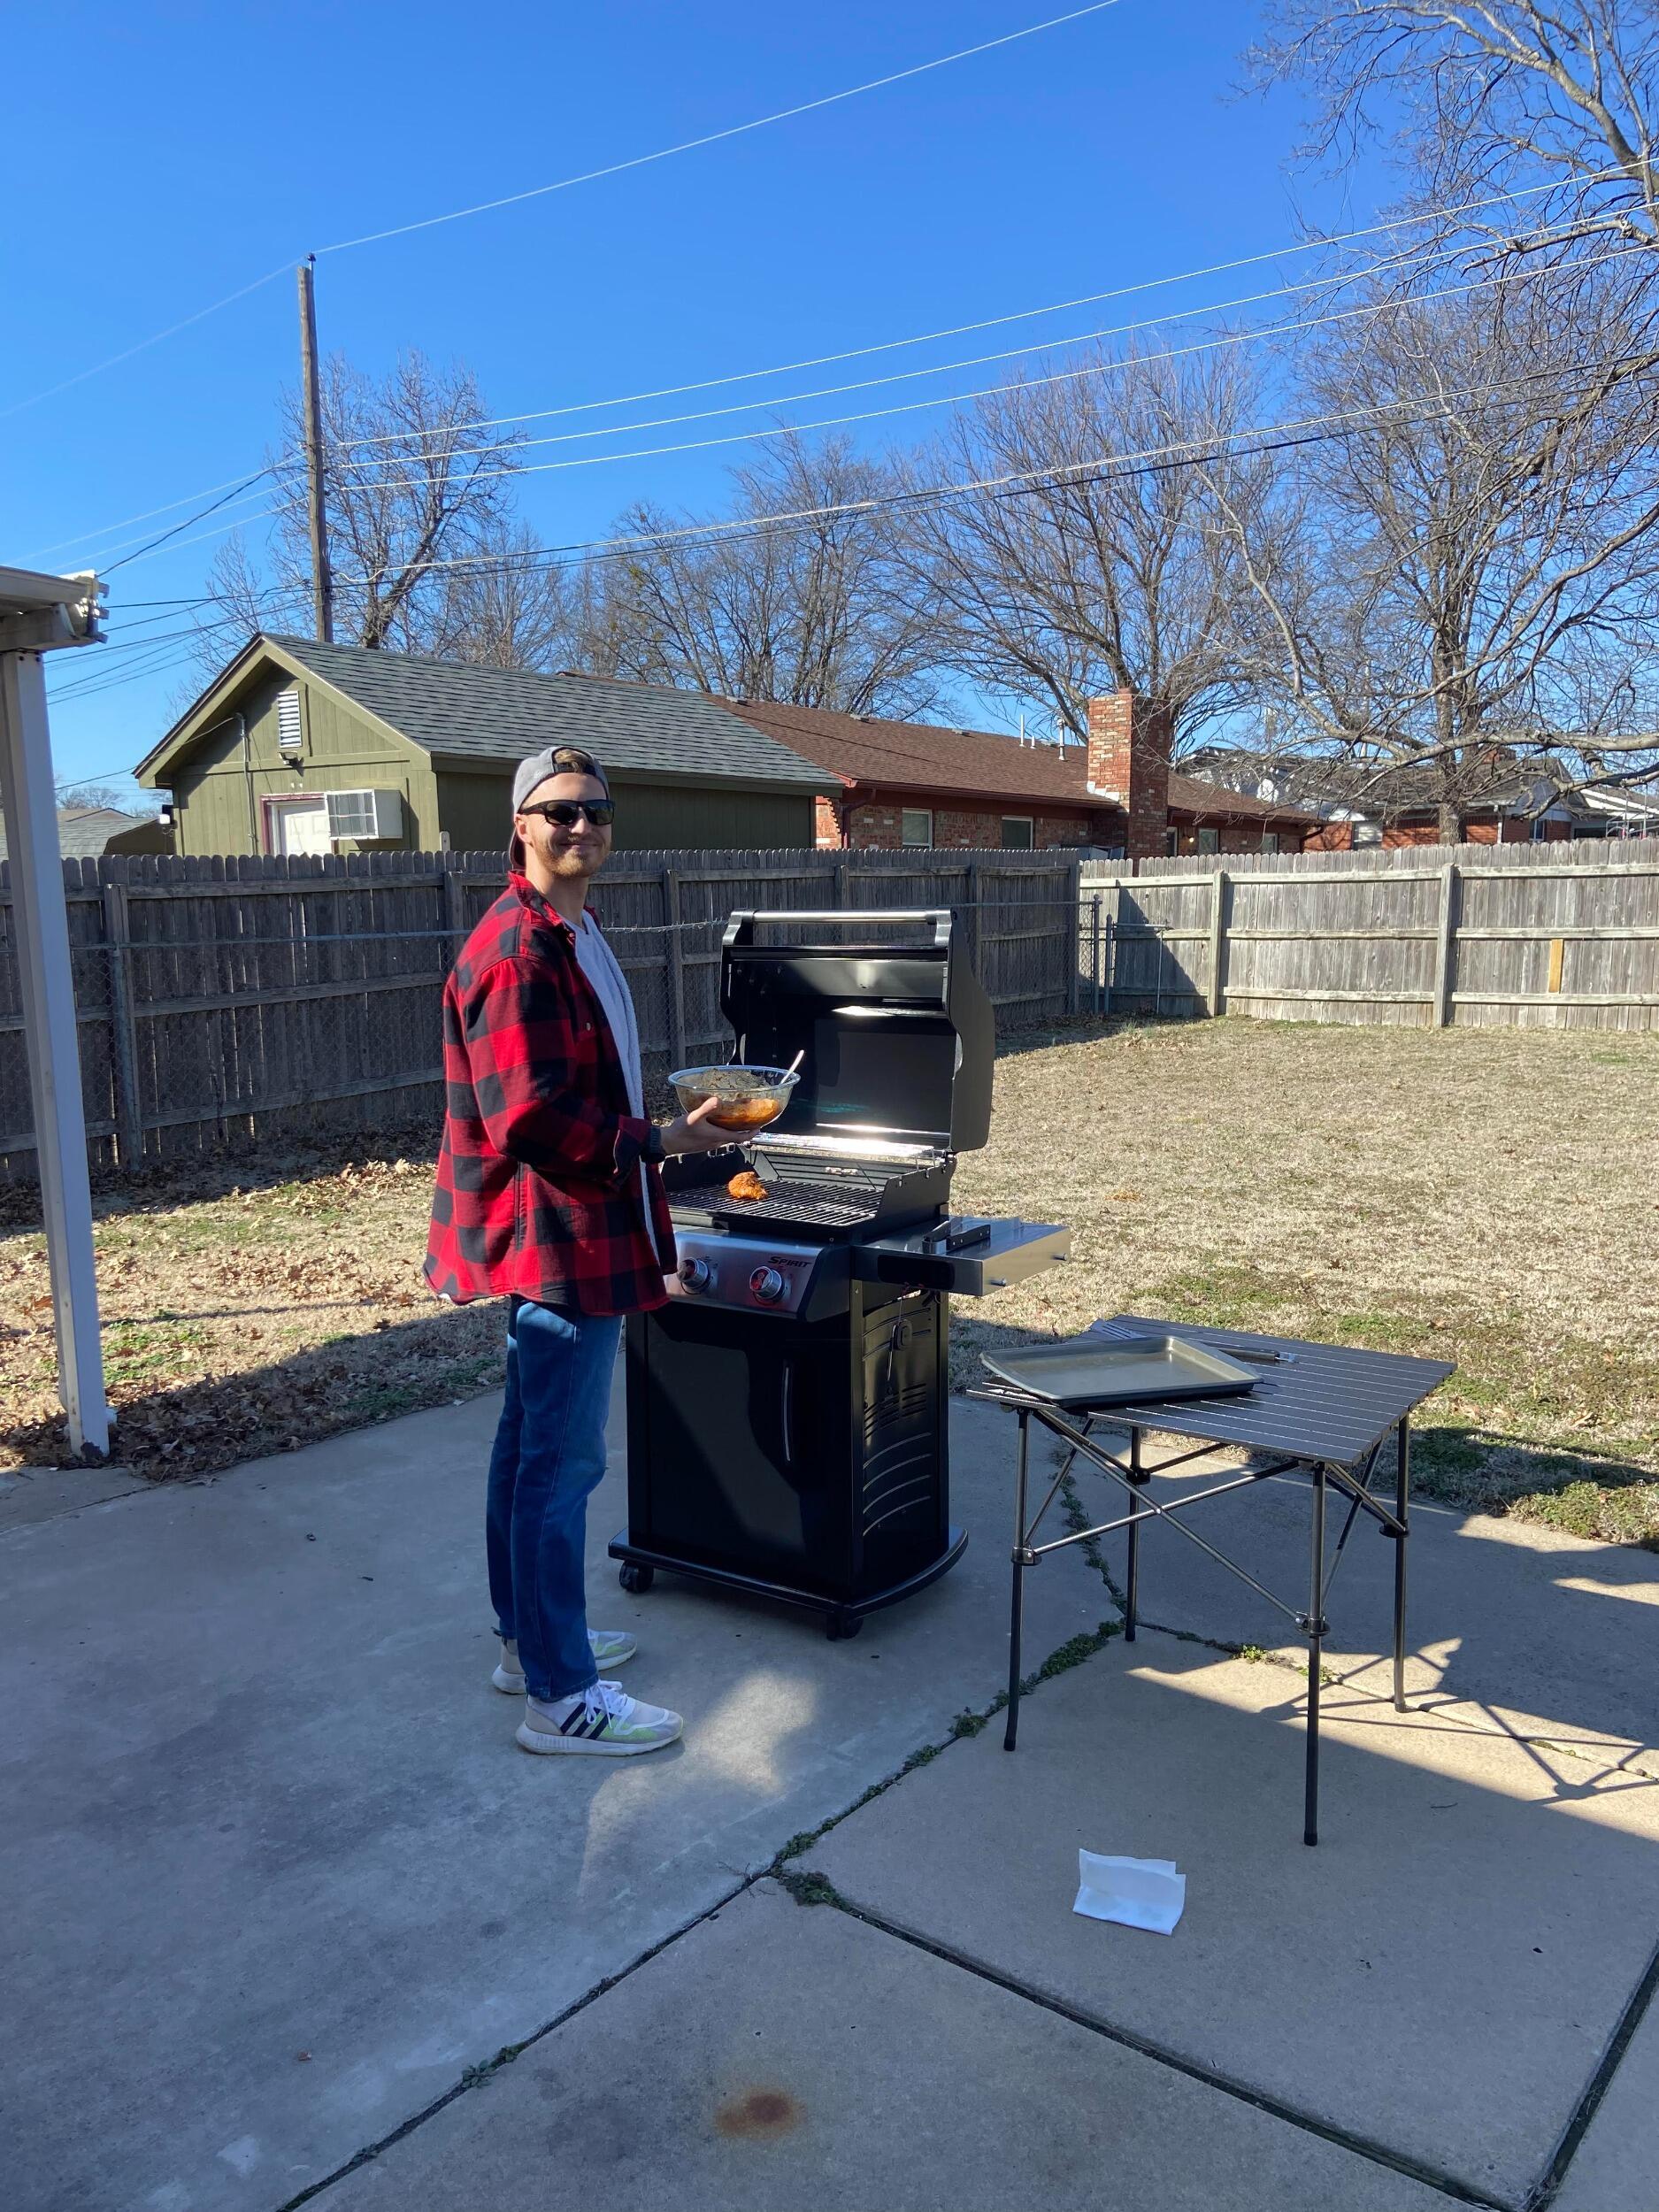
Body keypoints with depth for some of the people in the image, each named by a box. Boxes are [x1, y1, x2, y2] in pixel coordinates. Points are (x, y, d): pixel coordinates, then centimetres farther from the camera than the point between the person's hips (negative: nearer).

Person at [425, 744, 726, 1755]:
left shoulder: (573, 934, 15)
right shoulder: (516, 950, -19)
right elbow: (534, 1119, -26)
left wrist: (655, 1131, 16)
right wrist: (660, 1140, -18)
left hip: (575, 1236, 11)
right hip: (557, 1239, -11)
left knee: (534, 1445, 19)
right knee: (562, 1463, -2)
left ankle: (532, 1638, 34)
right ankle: (561, 1697, 10)